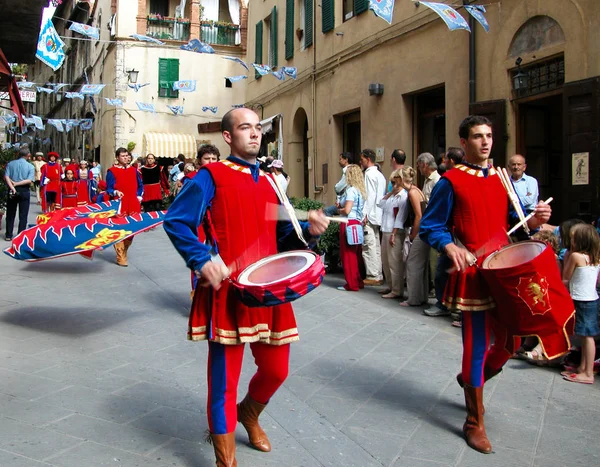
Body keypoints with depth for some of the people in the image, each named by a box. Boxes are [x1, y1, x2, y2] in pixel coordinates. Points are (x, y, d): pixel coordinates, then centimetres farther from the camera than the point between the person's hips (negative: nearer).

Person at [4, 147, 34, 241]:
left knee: (10, 214, 12)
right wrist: (16, 184, -13)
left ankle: (8, 235, 15)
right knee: (23, 215, 4)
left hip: (12, 190, 3)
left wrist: (12, 187, -19)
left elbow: (6, 177, -11)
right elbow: (29, 180, -16)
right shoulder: (30, 166, -4)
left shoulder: (10, 164, 3)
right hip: (24, 191, -2)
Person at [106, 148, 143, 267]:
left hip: (133, 205, 5)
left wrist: (139, 196, 8)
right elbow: (109, 188, -5)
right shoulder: (112, 171, -1)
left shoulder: (133, 170, 13)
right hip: (119, 205, -5)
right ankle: (121, 257, -1)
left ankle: (124, 250, 29)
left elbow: (140, 185, 21)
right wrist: (115, 192, -25)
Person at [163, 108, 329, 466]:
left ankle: (250, 414, 46)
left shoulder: (269, 181, 16)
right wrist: (202, 261, -22)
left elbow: (283, 236, 17)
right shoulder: (211, 176, -3)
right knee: (225, 377, 2)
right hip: (228, 291, -6)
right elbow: (175, 221, -9)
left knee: (276, 370, 13)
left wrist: (309, 230, -3)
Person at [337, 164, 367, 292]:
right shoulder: (360, 190, 13)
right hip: (357, 223, 9)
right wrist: (341, 205, 9)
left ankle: (352, 284, 3)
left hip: (349, 223, -9)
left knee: (348, 254, -2)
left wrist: (339, 210, 0)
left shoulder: (351, 190, -13)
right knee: (356, 254, 13)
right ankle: (358, 281, 19)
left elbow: (347, 210, -20)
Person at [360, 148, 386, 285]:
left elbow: (370, 196, -17)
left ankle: (373, 276, -5)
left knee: (369, 247, -7)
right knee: (376, 246, 12)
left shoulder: (370, 174, -10)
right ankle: (378, 275, 16)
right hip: (377, 216, 10)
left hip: (370, 216, -10)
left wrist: (365, 215, -18)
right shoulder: (379, 174, 17)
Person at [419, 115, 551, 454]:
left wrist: (534, 220, -5)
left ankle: (471, 379, 42)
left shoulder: (502, 178, 12)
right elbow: (430, 227, -6)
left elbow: (514, 221, 16)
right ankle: (475, 423, 16)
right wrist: (450, 246, -25)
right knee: (477, 344, 0)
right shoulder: (451, 181, -6)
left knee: (510, 342, 13)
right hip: (473, 273, -6)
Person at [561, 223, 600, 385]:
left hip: (582, 301, -8)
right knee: (586, 336, 15)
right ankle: (582, 367, 25)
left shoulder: (576, 256, -14)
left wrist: (568, 254, 2)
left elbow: (565, 278, -4)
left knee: (587, 336, -6)